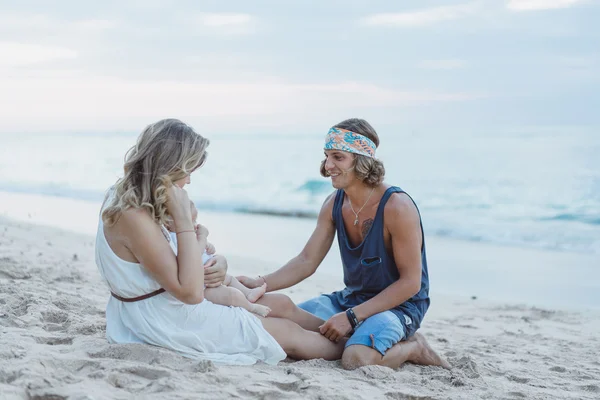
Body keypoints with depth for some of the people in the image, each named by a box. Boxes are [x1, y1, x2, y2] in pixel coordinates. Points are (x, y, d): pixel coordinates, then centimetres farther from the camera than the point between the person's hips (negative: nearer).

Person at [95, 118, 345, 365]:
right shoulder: (134, 217, -29)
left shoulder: (120, 197, 2)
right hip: (174, 325, -10)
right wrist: (183, 218, -27)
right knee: (289, 333, 6)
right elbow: (190, 292, -29)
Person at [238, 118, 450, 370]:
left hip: (399, 304, -7)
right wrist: (261, 283, -15)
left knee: (357, 359, -33)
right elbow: (306, 261, 3)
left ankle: (413, 348, -2)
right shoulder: (334, 203, -1)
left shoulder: (397, 207, -22)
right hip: (352, 297, 7)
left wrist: (352, 317, -24)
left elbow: (410, 282, -21)